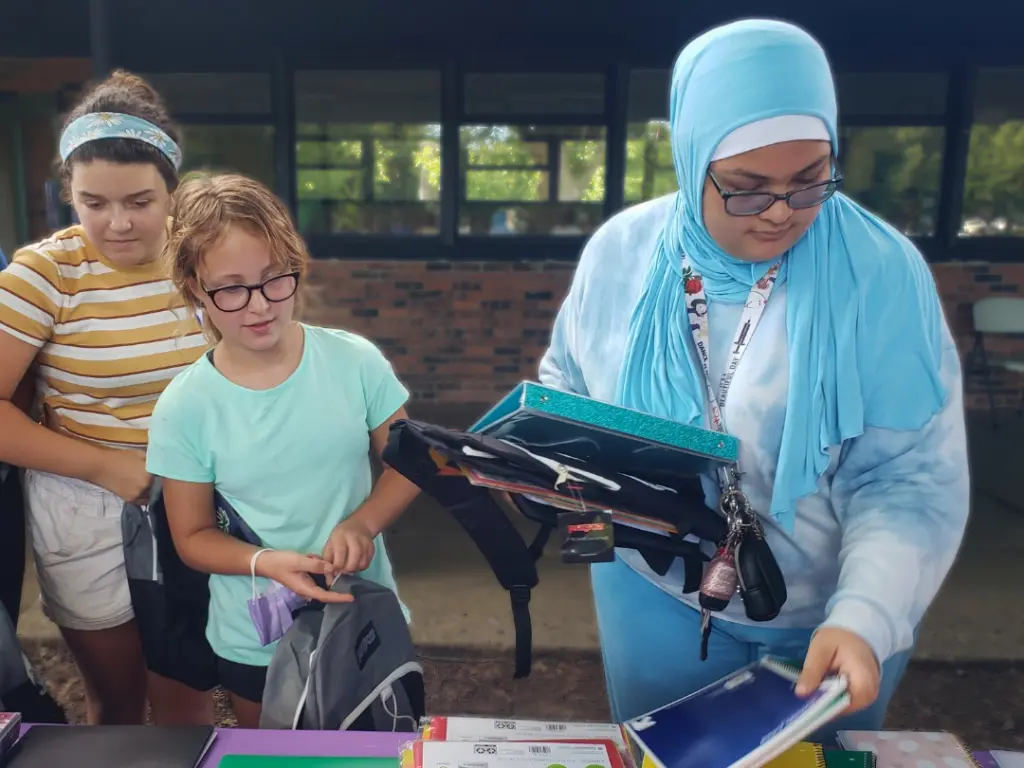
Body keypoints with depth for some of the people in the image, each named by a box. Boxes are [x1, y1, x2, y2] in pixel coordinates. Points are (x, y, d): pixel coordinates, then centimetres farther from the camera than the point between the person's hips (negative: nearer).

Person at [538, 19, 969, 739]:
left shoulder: (884, 272, -17)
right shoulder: (620, 252, -11)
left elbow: (913, 479, -17)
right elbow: (562, 387, 3)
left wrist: (865, 617, -31)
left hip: (832, 615, -1)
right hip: (654, 597, 2)